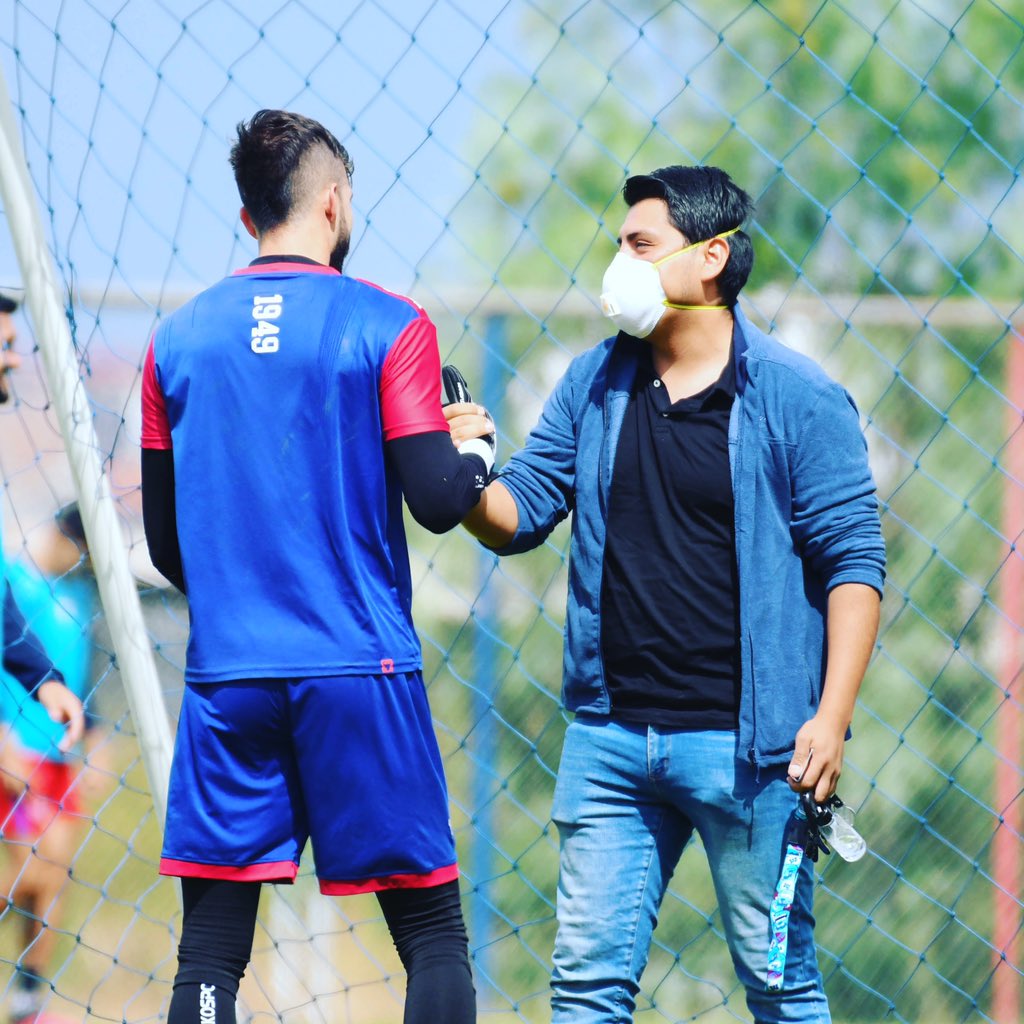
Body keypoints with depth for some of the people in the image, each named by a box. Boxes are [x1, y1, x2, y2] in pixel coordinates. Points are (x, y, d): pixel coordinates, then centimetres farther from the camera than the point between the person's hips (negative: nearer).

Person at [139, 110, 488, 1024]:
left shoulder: (180, 340, 7)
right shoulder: (387, 327, -4)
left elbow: (165, 543, 12)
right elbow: (435, 501, -10)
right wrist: (477, 457, 12)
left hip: (226, 675, 3)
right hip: (360, 673, -3)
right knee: (432, 933, 5)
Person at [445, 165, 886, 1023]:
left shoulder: (798, 400, -6)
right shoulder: (596, 386, 9)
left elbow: (853, 560, -7)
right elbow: (519, 515, 10)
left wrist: (831, 716, -15)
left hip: (742, 745, -5)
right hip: (611, 737, 5)